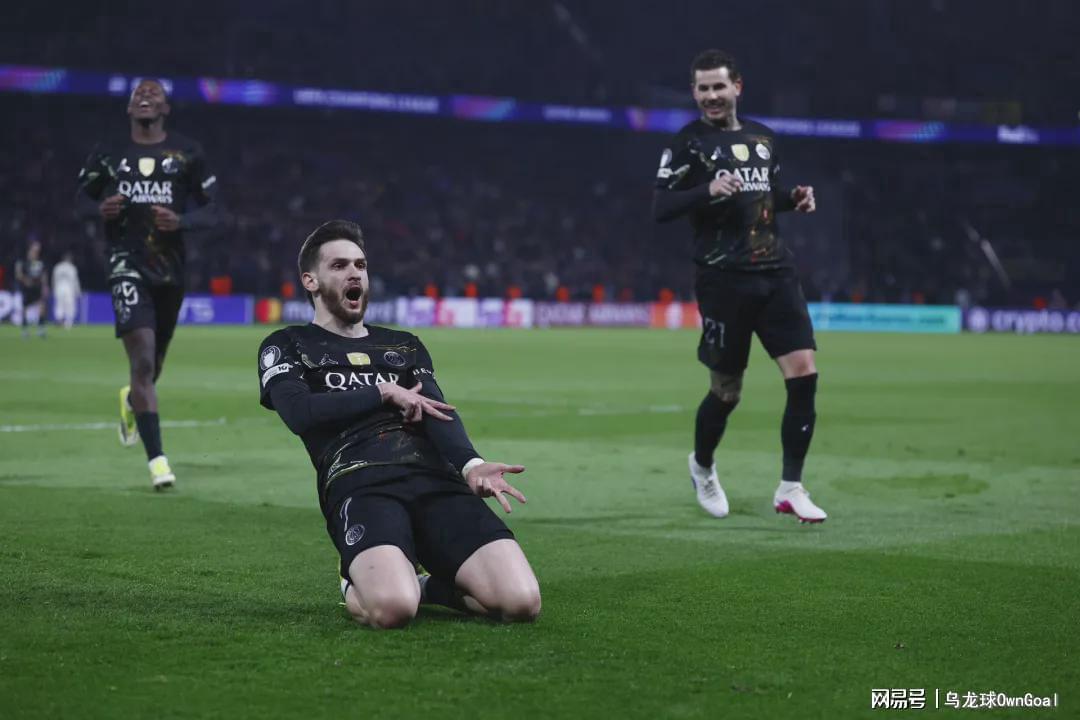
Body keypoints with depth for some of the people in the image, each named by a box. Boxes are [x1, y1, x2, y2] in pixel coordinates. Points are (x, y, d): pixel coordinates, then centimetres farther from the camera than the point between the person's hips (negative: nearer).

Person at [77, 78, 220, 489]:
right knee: (143, 360, -16)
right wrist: (100, 210, -7)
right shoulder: (108, 155, 6)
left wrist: (181, 221, -15)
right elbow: (80, 197, 16)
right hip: (128, 265, -2)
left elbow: (211, 212, 5)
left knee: (154, 361, 15)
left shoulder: (188, 154, 4)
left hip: (171, 266, 2)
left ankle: (131, 401, 52)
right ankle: (157, 459, -16)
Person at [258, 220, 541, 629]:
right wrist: (385, 393, 6)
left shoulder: (406, 346, 32)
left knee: (521, 602, -22)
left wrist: (470, 464, -11)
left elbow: (437, 411, 12)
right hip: (358, 485, -4)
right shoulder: (288, 346, 21)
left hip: (437, 479, 4)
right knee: (392, 609, -36)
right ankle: (364, 586, 2)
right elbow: (298, 412, 0)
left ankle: (421, 586, 7)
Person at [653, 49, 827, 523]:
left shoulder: (762, 138, 15)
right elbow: (659, 208, -9)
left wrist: (795, 198, 8)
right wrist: (707, 189, -24)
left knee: (804, 373, -9)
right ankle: (702, 466, 34)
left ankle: (790, 488, 1)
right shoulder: (688, 143, -2)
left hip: (776, 273, 5)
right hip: (724, 280, -4)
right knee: (726, 391, 4)